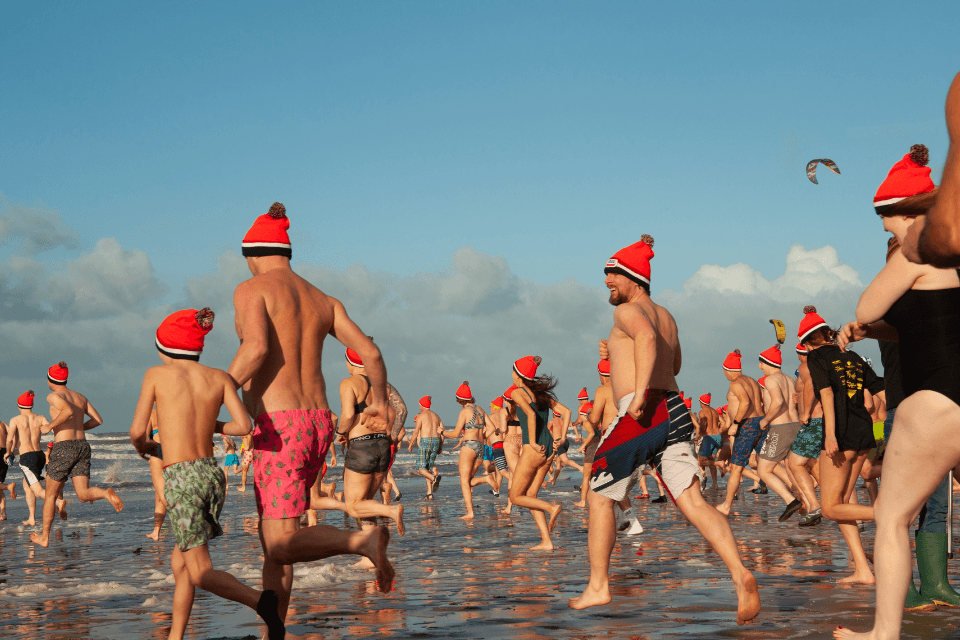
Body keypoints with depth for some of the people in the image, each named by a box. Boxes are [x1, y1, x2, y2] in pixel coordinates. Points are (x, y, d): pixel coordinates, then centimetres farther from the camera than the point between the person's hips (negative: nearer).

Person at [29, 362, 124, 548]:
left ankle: (44, 537, 19)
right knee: (83, 495, -3)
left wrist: (50, 426, -12)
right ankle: (106, 493, -35)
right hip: (82, 445, 5)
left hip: (63, 448, -5)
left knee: (50, 495, 11)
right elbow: (98, 420, 15)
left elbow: (68, 410, -24)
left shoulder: (53, 396, -3)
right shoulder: (80, 397, 17)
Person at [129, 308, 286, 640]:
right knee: (180, 562, 21)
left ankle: (260, 601, -29)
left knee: (200, 574, -5)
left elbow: (137, 430, 1)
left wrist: (143, 446, 24)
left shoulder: (157, 374, 3)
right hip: (213, 474, 5)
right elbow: (243, 425, -2)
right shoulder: (219, 377, 9)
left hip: (181, 478, -5)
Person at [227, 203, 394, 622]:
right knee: (273, 538, 17)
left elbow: (256, 348, -21)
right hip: (319, 424, 8)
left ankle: (364, 540, -30)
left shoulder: (251, 290, -3)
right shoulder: (322, 300, 16)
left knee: (280, 546, -10)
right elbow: (371, 353, 10)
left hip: (279, 428, -7)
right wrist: (379, 400, 27)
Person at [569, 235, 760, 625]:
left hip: (641, 413, -8)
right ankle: (740, 575, -24)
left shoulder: (627, 311, -2)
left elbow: (646, 337, -24)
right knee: (693, 503, -4)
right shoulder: (665, 316, 24)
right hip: (675, 411, 8)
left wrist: (639, 391, -33)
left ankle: (597, 586, 15)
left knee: (600, 498, 10)